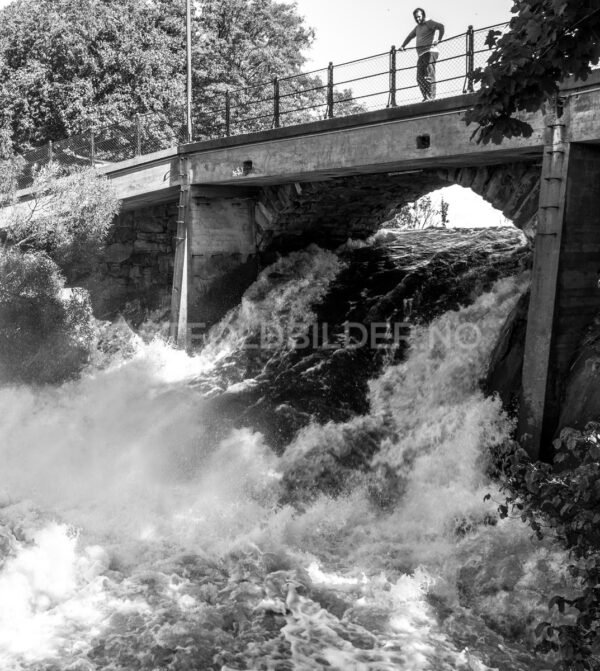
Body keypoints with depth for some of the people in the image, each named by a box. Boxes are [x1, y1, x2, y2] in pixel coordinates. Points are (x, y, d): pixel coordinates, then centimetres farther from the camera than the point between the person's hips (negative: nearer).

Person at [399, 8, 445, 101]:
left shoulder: (429, 23, -1)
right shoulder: (417, 27, 24)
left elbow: (441, 26, -17)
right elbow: (410, 36, 40)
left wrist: (438, 39, -26)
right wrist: (403, 46, 33)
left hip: (430, 52, -8)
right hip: (421, 54, 8)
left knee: (429, 76, -14)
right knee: (420, 78, -1)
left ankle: (431, 97, -18)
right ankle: (426, 97, -3)